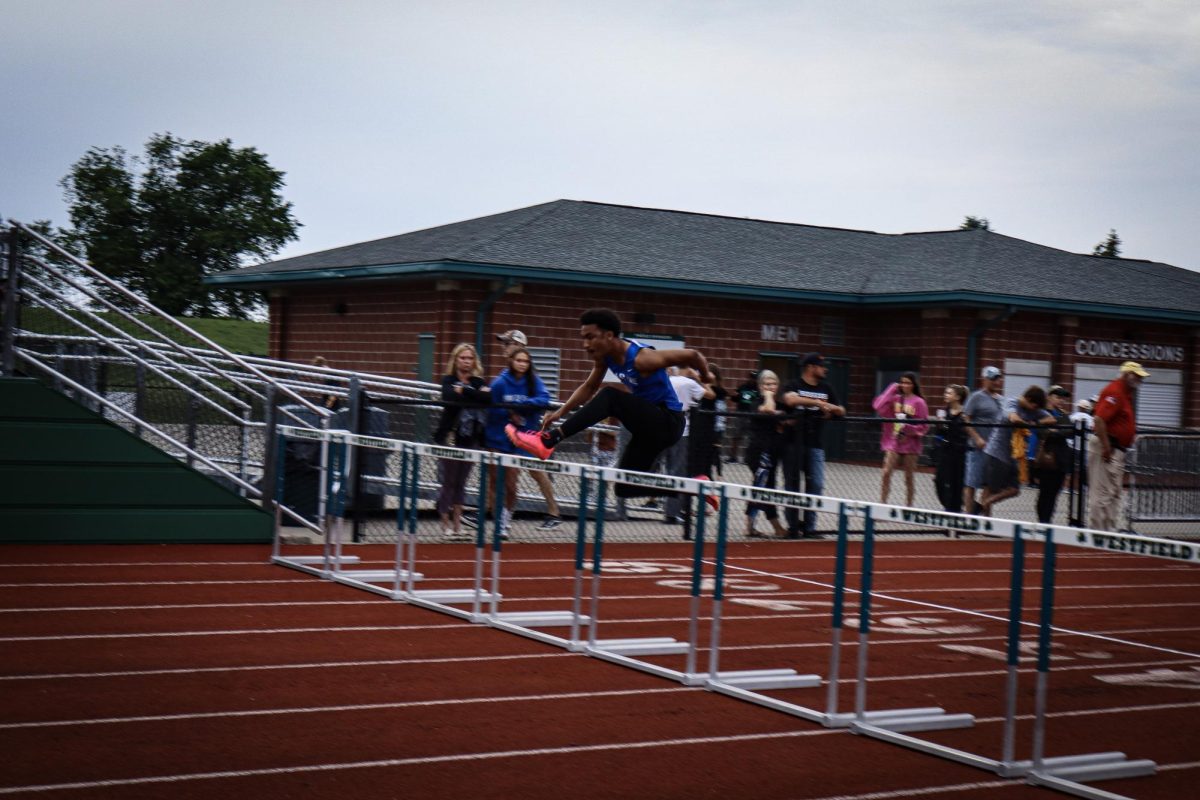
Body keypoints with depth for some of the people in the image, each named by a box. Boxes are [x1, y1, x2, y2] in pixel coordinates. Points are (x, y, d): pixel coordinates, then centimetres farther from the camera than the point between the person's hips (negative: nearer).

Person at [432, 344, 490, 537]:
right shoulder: (448, 380, 1)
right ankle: (445, 521, 9)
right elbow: (449, 397, -20)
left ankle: (457, 520, 13)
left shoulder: (478, 382, 9)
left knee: (461, 481, 7)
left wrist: (464, 391, -16)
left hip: (470, 439, 3)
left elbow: (488, 397, -8)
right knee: (447, 481, 0)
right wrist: (476, 395, -18)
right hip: (450, 437, -3)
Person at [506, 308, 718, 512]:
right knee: (624, 488, 10)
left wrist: (705, 376, 0)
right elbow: (589, 388, 11)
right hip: (650, 425, 9)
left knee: (610, 398, -28)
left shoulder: (641, 358, -25)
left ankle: (547, 441, -34)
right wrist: (560, 411, -4)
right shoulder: (604, 356, -2)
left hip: (667, 423, -9)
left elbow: (692, 355, -20)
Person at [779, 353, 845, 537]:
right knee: (792, 485, 1)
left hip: (815, 444, 4)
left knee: (816, 485, -2)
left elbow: (841, 412, 17)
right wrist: (817, 402, -25)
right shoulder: (794, 386, -1)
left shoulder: (826, 388, 14)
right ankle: (793, 527, 7)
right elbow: (790, 399, -24)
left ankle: (809, 526, 6)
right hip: (794, 442, -4)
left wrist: (831, 408, -6)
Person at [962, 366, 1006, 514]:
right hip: (978, 447, -7)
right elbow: (965, 420, -9)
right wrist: (977, 438, -17)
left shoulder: (1001, 399, 15)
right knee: (971, 484, -4)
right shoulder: (976, 397, -4)